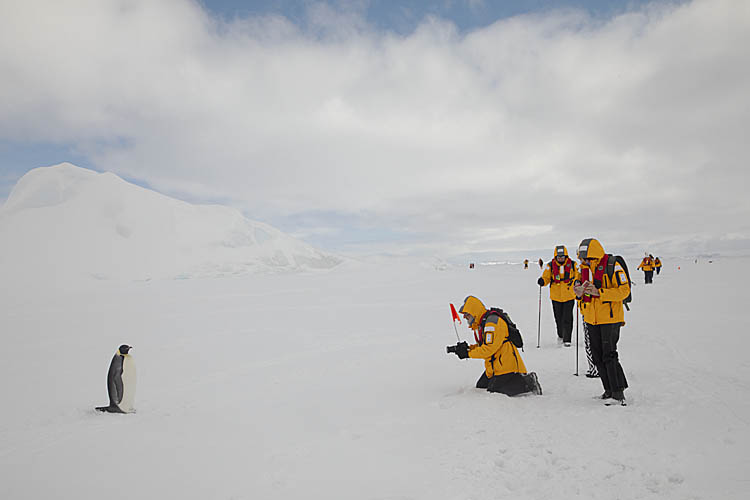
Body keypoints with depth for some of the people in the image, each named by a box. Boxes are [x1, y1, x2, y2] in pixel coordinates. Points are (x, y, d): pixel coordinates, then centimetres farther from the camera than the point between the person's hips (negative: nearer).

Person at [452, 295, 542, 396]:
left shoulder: (492, 321, -18)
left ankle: (528, 383, -4)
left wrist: (468, 354, -17)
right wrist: (468, 347, 1)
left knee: (493, 391, -13)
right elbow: (482, 345, 19)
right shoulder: (480, 324, 15)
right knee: (480, 387, 9)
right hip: (494, 367, 10)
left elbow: (489, 348, -23)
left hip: (506, 364, -10)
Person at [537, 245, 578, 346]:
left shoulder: (572, 264, -3)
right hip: (556, 296, 2)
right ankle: (560, 335, 36)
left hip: (569, 296, -1)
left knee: (567, 318, -4)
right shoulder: (551, 266, -3)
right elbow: (546, 278, 1)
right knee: (558, 318, 14)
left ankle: (567, 339, 6)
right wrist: (542, 281, -20)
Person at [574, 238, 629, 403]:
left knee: (609, 355, -8)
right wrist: (579, 291, -7)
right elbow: (581, 288, 18)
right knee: (597, 356, 10)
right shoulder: (585, 267, 8)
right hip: (592, 319, 7)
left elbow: (624, 290, -17)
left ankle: (618, 390, 4)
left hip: (610, 317, -7)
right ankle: (609, 389, 22)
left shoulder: (612, 266, -13)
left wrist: (598, 292, -25)